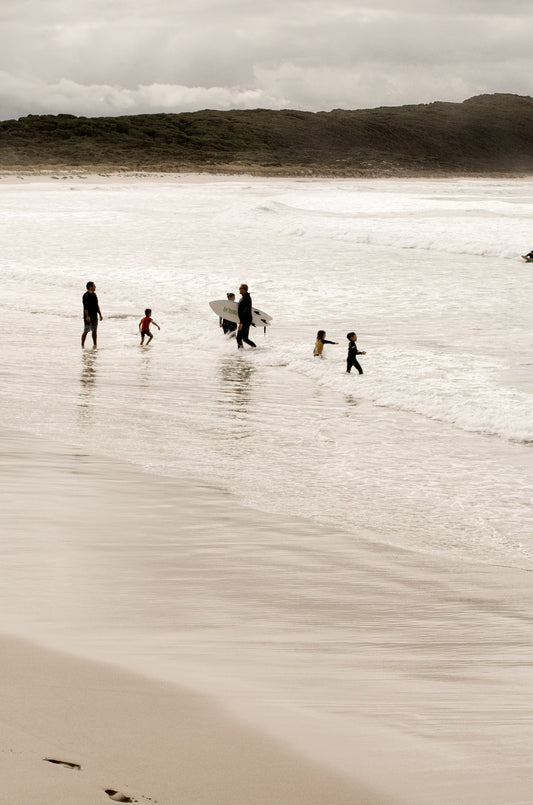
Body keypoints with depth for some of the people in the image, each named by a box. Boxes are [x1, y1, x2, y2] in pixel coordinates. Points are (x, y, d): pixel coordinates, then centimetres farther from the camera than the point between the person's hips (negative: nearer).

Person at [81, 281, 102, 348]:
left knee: (94, 331, 9)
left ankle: (95, 345, 13)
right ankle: (82, 345, -2)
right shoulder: (86, 295, -12)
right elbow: (85, 306, -18)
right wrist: (87, 316, -25)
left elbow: (97, 305, 21)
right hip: (88, 317, -8)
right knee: (86, 331, -7)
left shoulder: (94, 294, 14)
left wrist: (100, 314, 18)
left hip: (94, 316, 8)